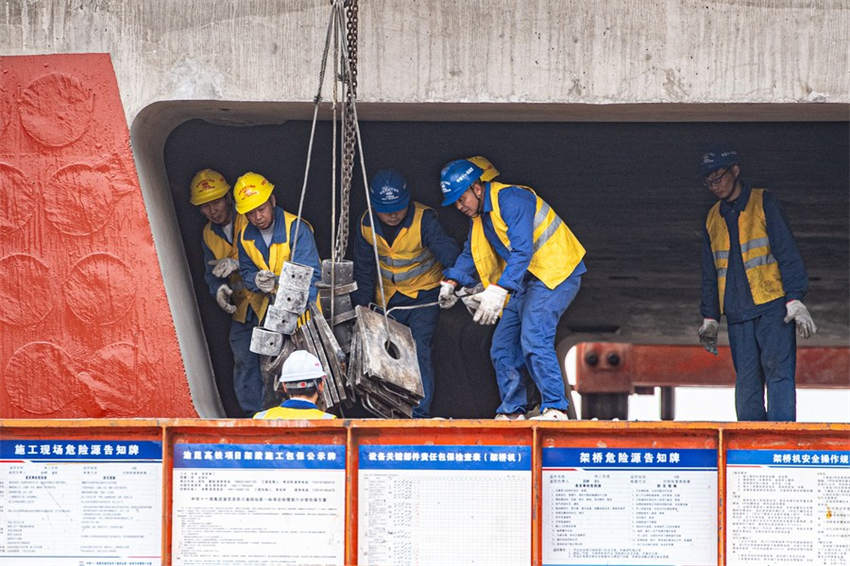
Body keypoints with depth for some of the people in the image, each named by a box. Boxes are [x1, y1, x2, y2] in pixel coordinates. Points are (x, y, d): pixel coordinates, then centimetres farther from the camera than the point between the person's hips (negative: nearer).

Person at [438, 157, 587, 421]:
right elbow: (471, 253, 21)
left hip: (554, 273, -10)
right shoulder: (478, 215, 10)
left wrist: (499, 290, -36)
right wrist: (452, 282, 4)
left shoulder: (510, 199, -20)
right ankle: (512, 412, 11)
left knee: (534, 340, -24)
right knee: (502, 348, 4)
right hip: (524, 281, 10)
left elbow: (522, 251, -28)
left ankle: (555, 408, -22)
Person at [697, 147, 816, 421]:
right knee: (746, 380, 1)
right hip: (737, 312, 5)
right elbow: (710, 274, 23)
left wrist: (795, 299, -12)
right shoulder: (713, 219, 17)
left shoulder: (764, 204, 2)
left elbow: (788, 253, -3)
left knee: (778, 371, -13)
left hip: (773, 307, -5)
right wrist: (710, 319, 17)